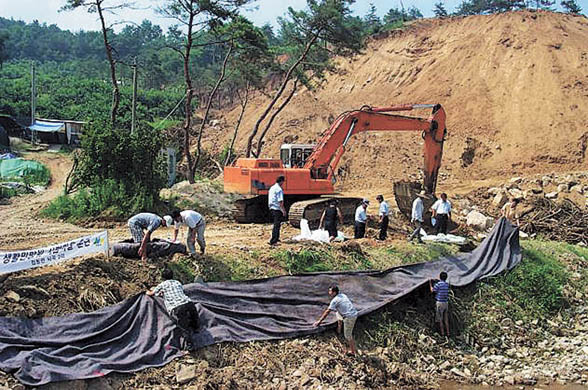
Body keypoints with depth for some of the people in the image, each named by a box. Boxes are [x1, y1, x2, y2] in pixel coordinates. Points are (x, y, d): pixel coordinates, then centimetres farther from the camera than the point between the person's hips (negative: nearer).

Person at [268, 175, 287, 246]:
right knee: (277, 225, -6)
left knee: (276, 224, 21)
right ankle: (273, 241, -8)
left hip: (271, 208, 9)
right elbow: (280, 201, -21)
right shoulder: (279, 189, -16)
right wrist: (283, 210, -17)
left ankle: (276, 238, 31)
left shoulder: (272, 188, 13)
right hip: (277, 209, -9)